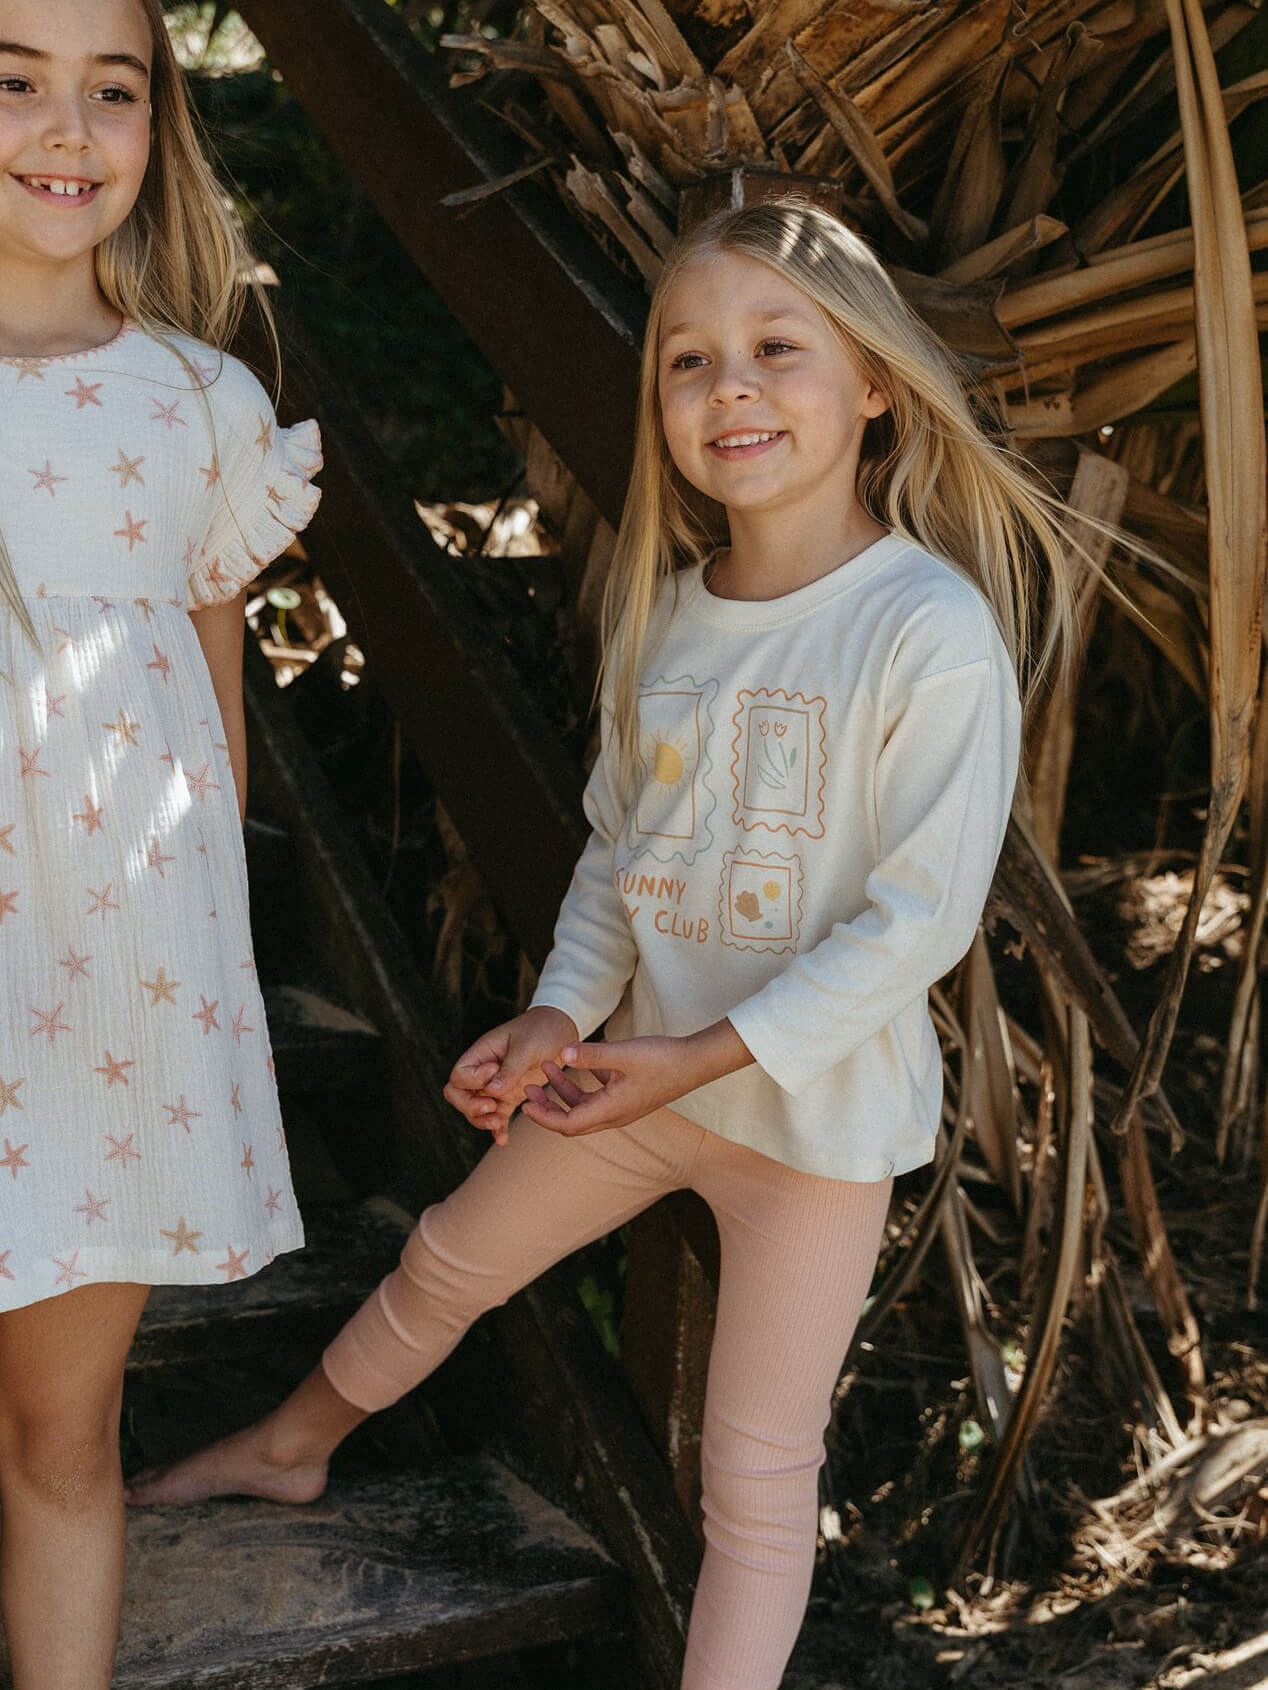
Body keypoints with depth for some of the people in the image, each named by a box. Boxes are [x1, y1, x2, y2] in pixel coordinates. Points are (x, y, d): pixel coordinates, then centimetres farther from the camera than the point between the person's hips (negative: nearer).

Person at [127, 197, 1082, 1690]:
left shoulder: (933, 630, -21)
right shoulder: (666, 609, -2)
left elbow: (920, 914, -20)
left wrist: (701, 1057, -21)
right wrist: (565, 1010, -6)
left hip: (817, 1104, -6)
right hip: (644, 1063, 7)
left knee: (756, 1476, 5)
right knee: (446, 1261, 25)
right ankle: (290, 1450, 53)